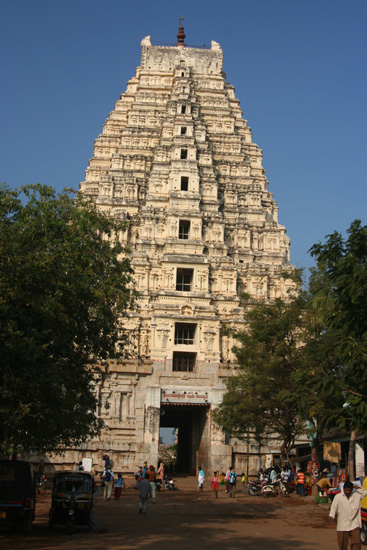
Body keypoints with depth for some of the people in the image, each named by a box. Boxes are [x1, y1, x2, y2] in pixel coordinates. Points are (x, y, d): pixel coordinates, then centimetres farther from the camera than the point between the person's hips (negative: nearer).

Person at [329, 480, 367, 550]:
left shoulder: (357, 496, 8)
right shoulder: (338, 497, 3)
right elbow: (333, 508, -1)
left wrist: (355, 486, -3)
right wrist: (331, 517, -16)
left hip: (355, 526, 1)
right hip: (342, 526, -1)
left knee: (356, 544, -9)